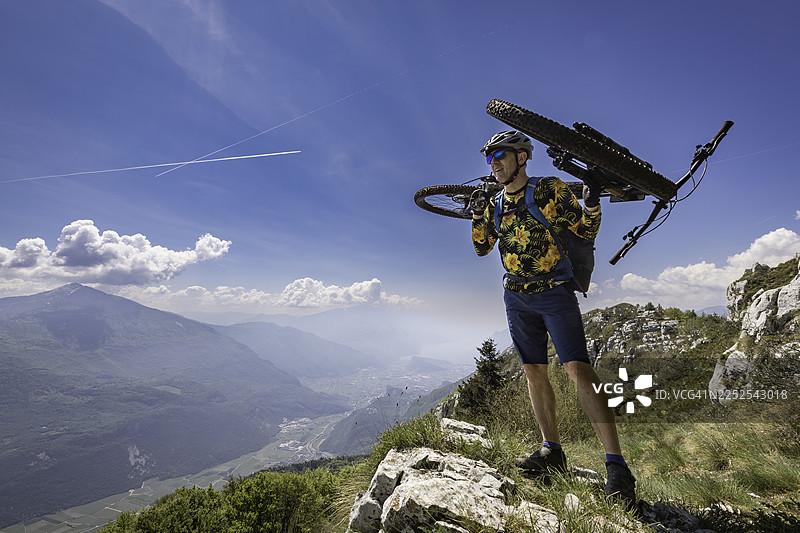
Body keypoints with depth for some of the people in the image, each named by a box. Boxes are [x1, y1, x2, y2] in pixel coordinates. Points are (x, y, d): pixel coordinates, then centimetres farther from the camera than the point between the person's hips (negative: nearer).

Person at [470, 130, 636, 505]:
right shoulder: (495, 204, 10)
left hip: (555, 293, -5)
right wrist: (477, 216, -6)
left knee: (578, 369, -15)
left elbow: (586, 233, 0)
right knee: (534, 373, 7)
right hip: (517, 298, 5)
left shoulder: (551, 190, -3)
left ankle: (617, 466, -7)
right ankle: (552, 452, 19)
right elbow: (482, 249, 8)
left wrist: (591, 203, -17)